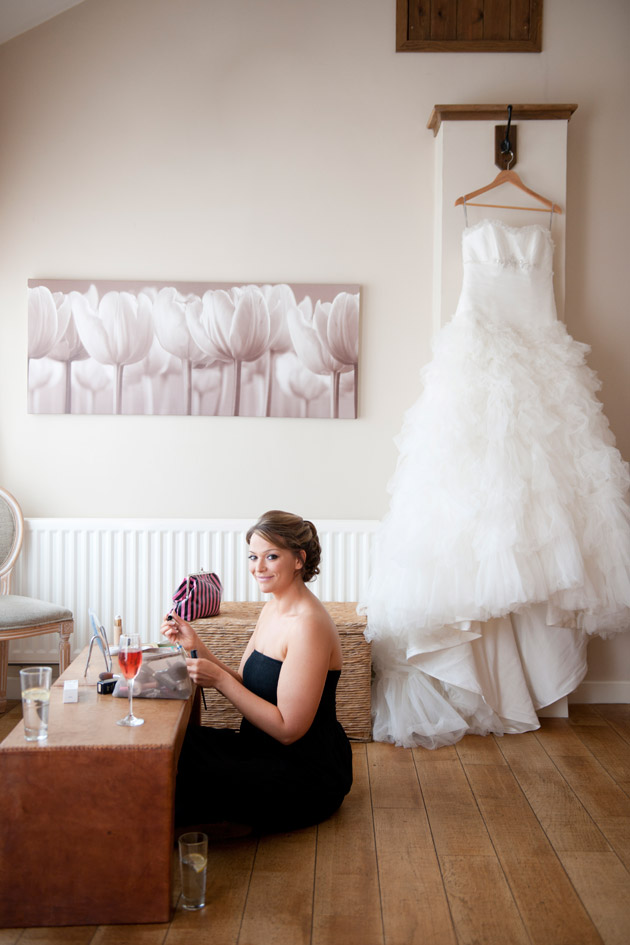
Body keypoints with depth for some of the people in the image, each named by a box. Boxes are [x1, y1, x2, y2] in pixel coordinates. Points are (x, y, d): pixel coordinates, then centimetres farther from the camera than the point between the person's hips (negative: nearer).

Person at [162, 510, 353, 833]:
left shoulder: (308, 625, -24)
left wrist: (220, 679, -23)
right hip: (267, 751, 8)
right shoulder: (272, 609, 6)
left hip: (308, 775, -8)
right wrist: (196, 645, -5)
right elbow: (244, 685, 8)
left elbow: (288, 729, -23)